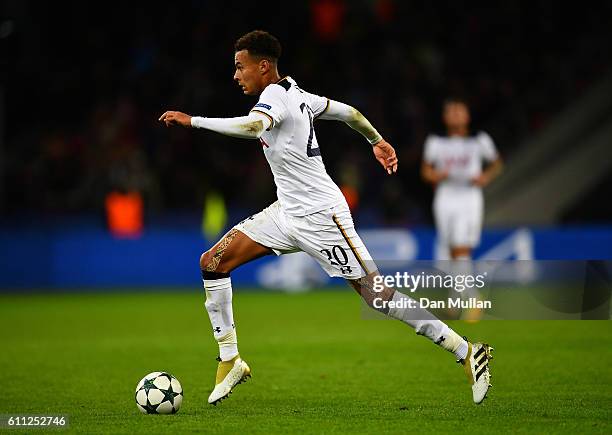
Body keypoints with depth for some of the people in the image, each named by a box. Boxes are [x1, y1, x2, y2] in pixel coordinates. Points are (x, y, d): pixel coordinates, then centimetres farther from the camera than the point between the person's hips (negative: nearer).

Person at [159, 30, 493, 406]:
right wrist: (377, 141, 35)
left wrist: (192, 120, -34)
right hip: (288, 213, 10)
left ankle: (468, 353, -2)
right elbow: (347, 111, 19)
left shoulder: (275, 95, -18)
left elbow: (252, 126, -41)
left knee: (378, 295, -9)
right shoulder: (294, 92, 8)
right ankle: (230, 360, 9)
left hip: (320, 217, -10)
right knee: (212, 262, 1)